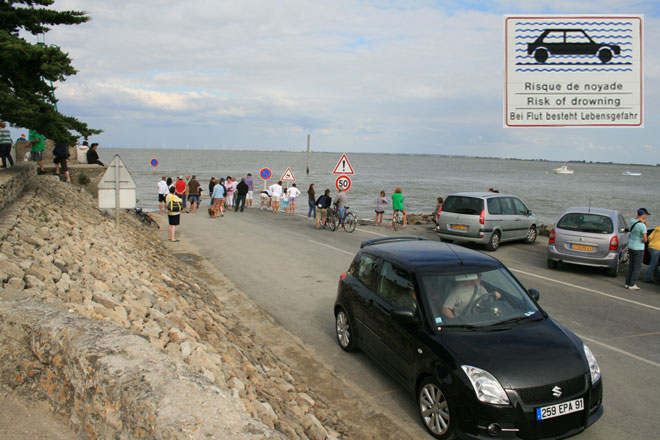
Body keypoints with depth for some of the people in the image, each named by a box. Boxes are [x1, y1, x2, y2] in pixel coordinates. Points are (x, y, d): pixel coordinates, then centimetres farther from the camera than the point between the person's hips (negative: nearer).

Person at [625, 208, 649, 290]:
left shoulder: (632, 221, 1)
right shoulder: (642, 226, -21)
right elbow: (645, 239, -20)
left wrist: (643, 221, -5)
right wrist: (643, 240, 3)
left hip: (631, 247, 7)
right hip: (638, 248, -7)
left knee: (631, 266, 15)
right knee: (637, 267, 3)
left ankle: (627, 283, 17)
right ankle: (632, 284, 5)